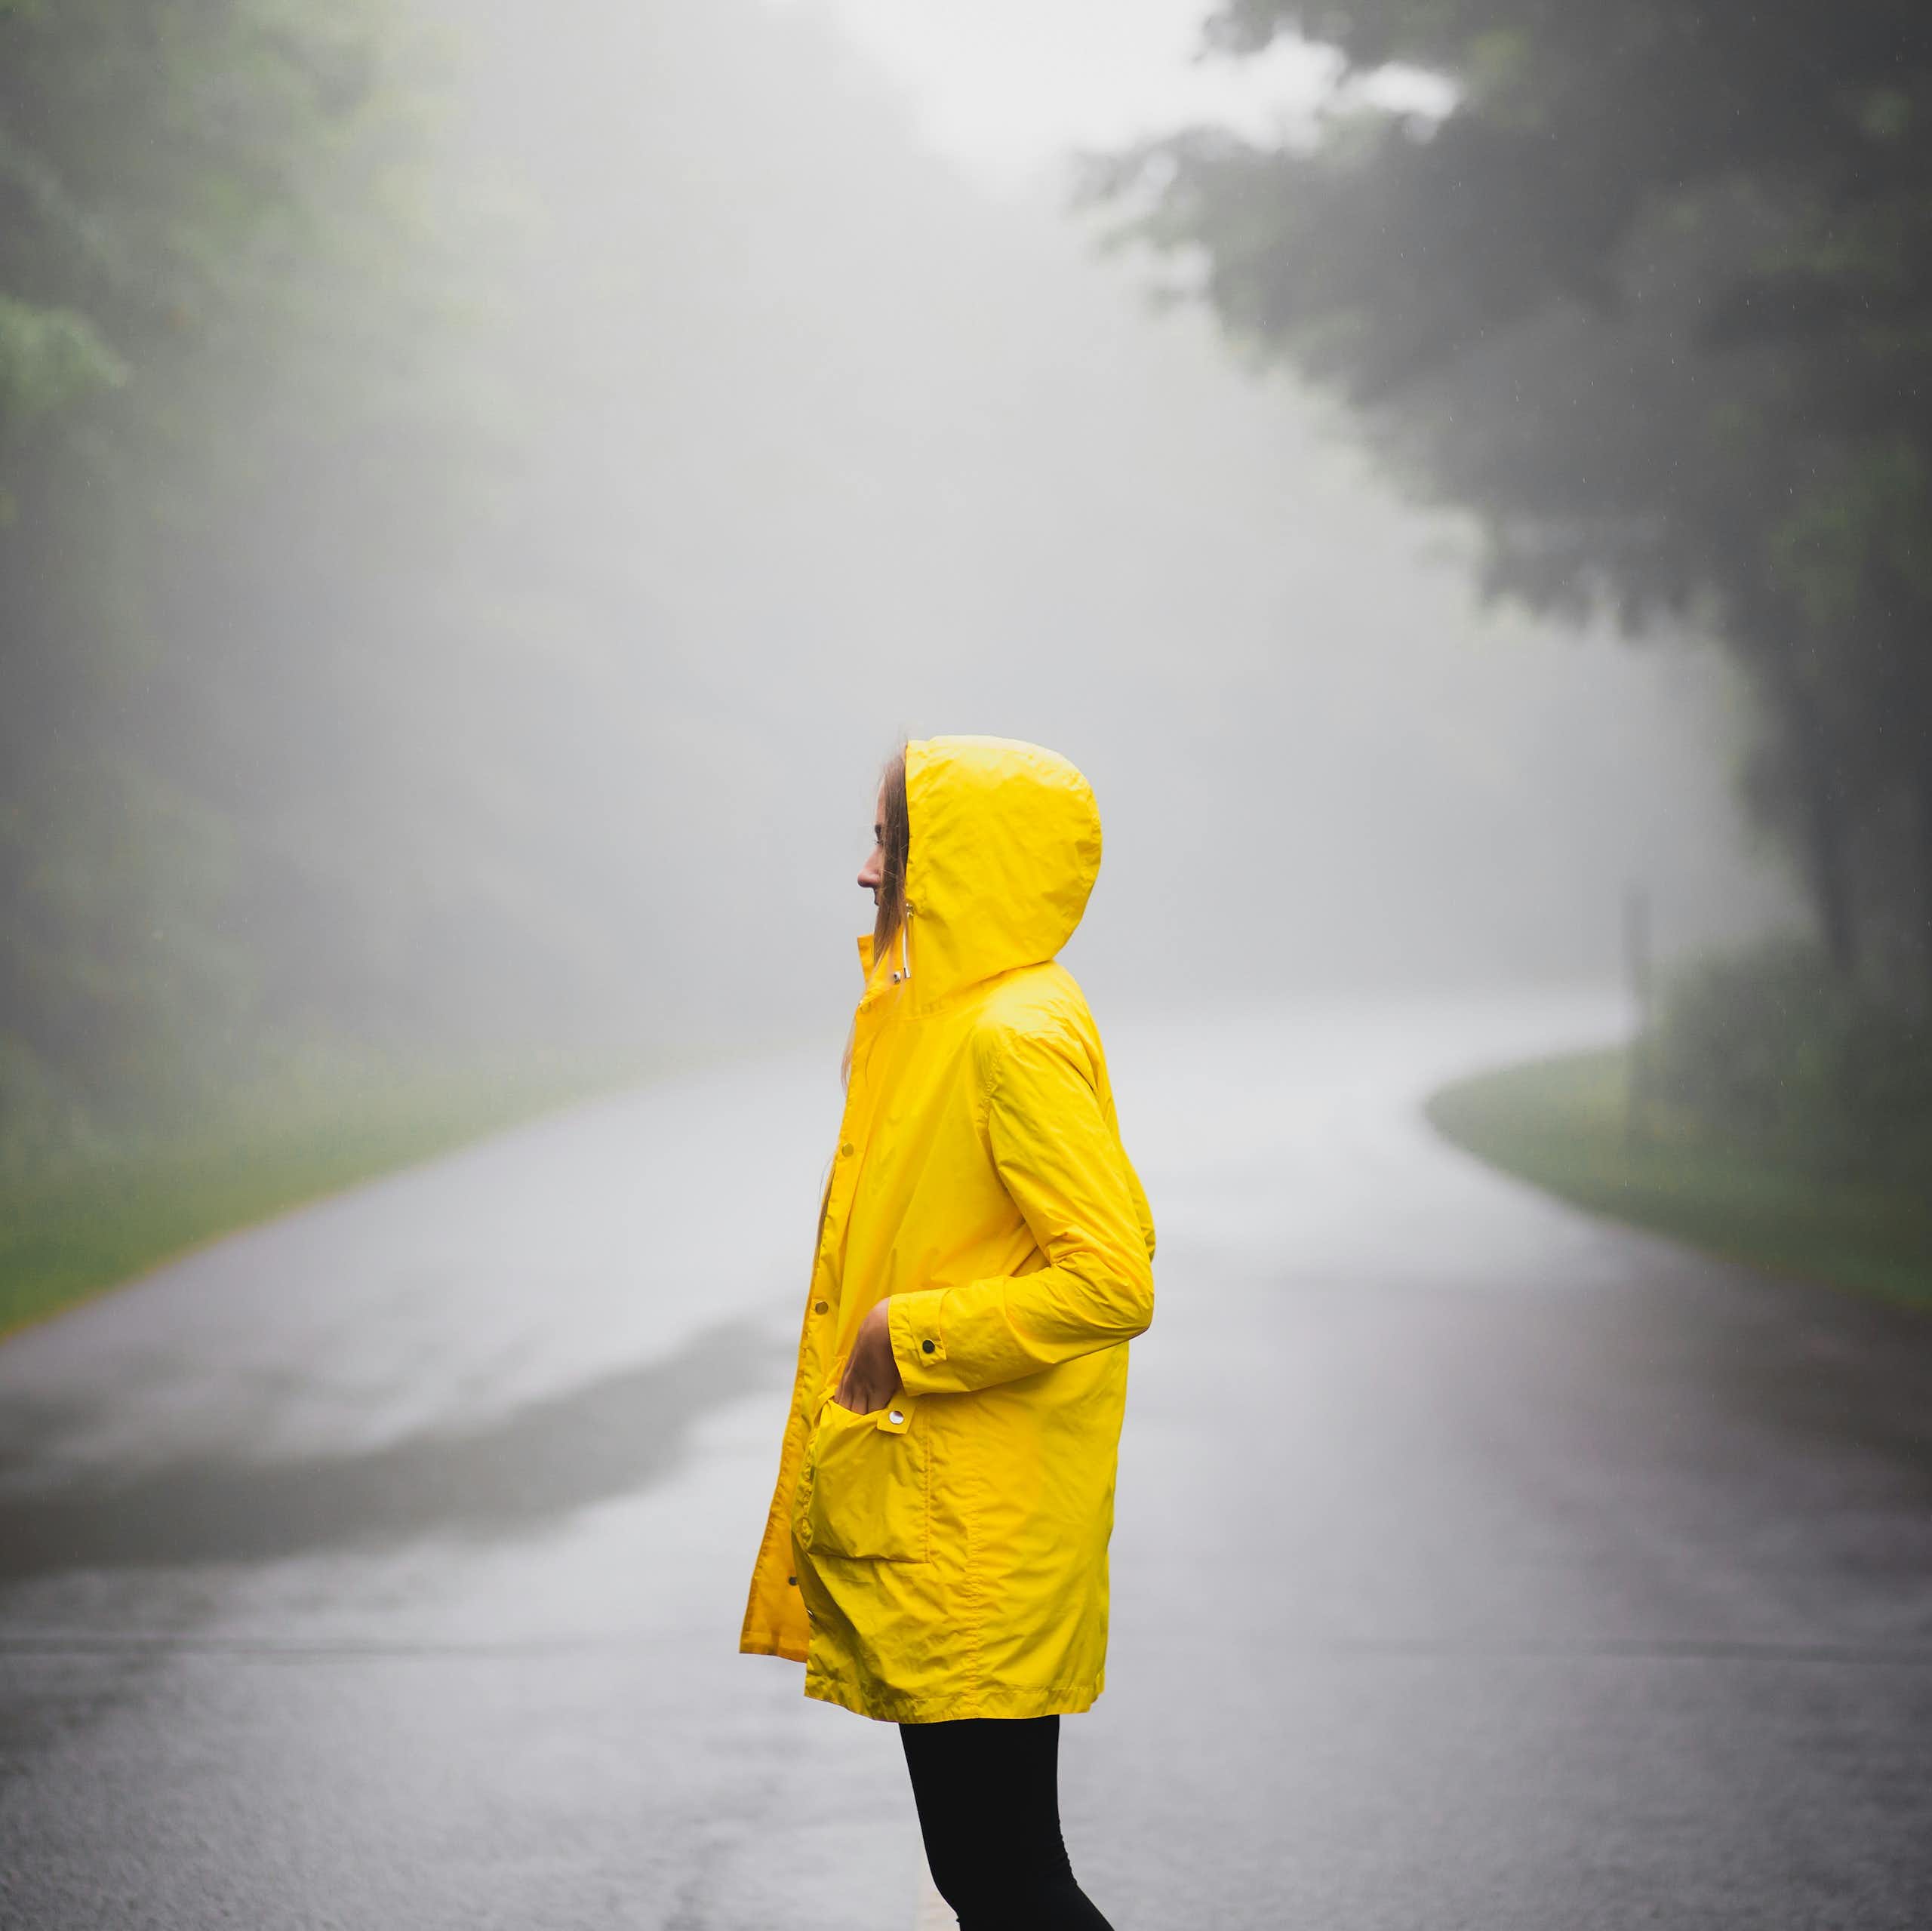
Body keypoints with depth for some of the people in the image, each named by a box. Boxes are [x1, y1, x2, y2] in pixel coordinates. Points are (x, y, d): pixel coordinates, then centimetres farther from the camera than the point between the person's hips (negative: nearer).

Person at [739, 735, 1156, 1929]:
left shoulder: (1017, 1037, -17)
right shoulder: (953, 1018, 13)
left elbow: (1114, 1280, -25)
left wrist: (910, 1335, -17)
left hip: (984, 1548, -10)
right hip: (927, 1526, 10)